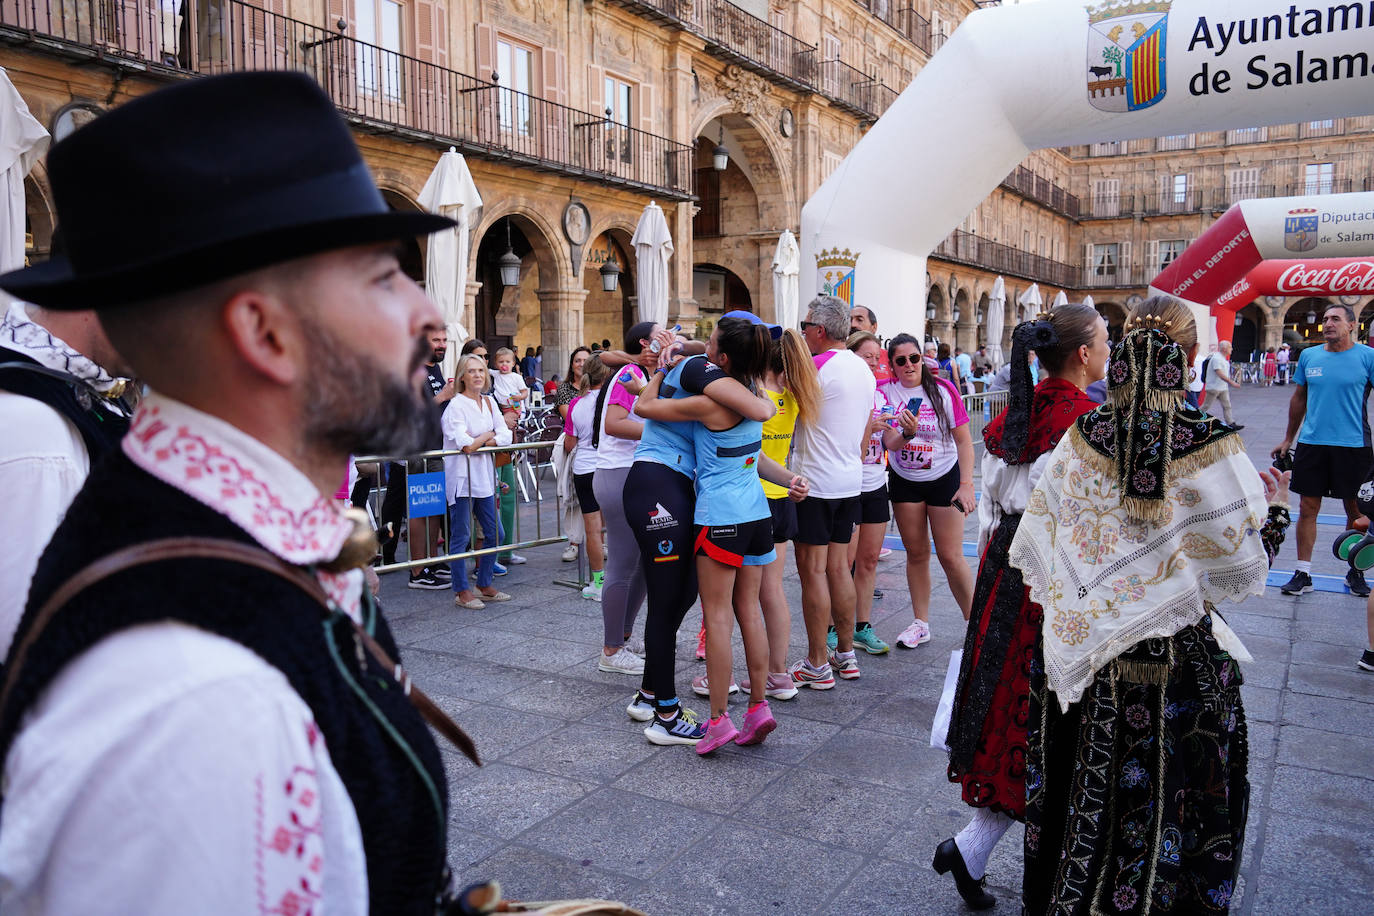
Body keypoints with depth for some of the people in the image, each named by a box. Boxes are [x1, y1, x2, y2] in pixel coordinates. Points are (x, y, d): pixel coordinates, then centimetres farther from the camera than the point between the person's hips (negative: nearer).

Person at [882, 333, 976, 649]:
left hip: (944, 478, -2)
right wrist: (907, 433, -34)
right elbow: (890, 443, -12)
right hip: (904, 480, 2)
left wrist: (966, 484, -14)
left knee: (951, 556, -3)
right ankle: (921, 623, 20)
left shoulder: (942, 389, -10)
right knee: (916, 553, 9)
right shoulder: (886, 392, -6)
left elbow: (964, 440, -7)